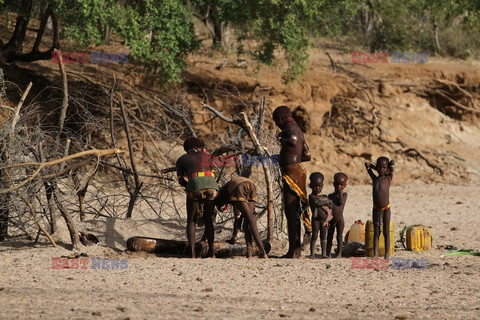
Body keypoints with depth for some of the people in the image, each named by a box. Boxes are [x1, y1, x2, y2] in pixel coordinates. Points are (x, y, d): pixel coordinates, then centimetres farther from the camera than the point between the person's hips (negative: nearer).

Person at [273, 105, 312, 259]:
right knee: (294, 213, 14)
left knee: (291, 213, -9)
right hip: (298, 170, 10)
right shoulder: (297, 130, 19)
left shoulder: (290, 128, -11)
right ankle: (297, 250, 18)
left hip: (292, 172, -10)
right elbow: (307, 155, 24)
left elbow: (293, 141, -36)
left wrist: (281, 139, -17)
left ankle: (293, 251, -10)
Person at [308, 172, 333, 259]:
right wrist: (326, 201, -9)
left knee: (323, 236, 8)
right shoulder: (311, 196, -5)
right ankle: (312, 254, 1)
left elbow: (331, 205, 6)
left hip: (324, 219, 4)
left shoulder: (325, 196, 11)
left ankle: (324, 253, 11)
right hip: (315, 218, -4)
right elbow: (317, 203, -21)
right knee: (314, 236, -2)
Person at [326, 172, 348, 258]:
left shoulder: (344, 194, 2)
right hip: (331, 220, 3)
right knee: (329, 237, 9)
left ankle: (339, 253, 7)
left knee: (339, 237, 2)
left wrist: (340, 192, -11)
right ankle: (328, 253, 17)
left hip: (339, 219, -3)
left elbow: (341, 202, -18)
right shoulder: (330, 196, 7)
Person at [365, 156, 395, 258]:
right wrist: (376, 168, 14)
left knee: (386, 232, 0)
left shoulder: (388, 178, -2)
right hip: (376, 210, 3)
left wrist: (387, 167, 10)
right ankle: (375, 254, 5)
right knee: (376, 233, 5)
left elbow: (392, 163, -7)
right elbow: (367, 164, 10)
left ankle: (387, 254, 1)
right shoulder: (374, 178, 6)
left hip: (386, 209, -3)